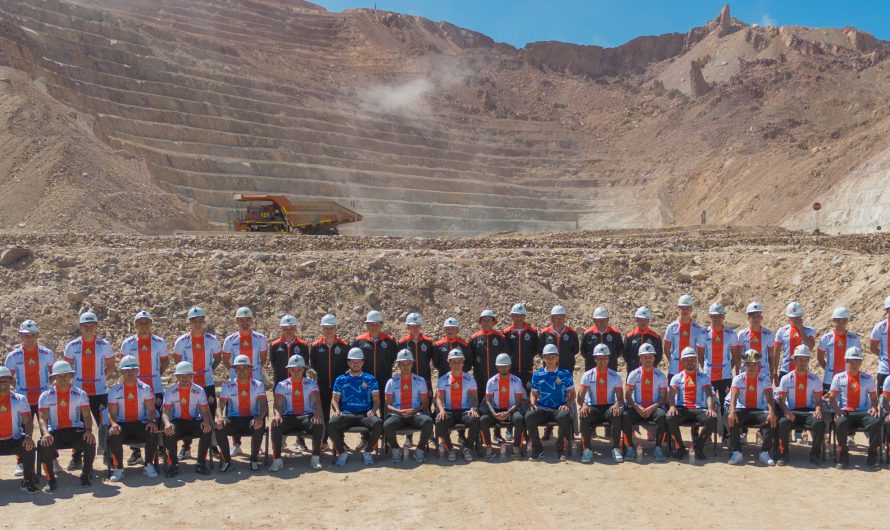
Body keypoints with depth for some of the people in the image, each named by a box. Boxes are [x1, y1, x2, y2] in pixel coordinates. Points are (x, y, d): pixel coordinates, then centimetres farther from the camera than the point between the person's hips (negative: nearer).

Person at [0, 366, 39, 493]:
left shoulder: (20, 399, 4)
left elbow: (28, 421, -4)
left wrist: (28, 436, -23)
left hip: (15, 439, -1)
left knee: (29, 447, -29)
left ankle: (28, 481, -11)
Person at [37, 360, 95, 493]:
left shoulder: (80, 394, 6)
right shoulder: (45, 396, 6)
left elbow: (87, 415, -2)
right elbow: (42, 418, -4)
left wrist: (88, 430, -23)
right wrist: (45, 433, -26)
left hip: (75, 430, 0)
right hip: (55, 432, 0)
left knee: (90, 442, -29)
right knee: (44, 446, -32)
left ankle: (85, 475, -5)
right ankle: (51, 480, -13)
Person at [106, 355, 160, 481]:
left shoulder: (145, 389, 2)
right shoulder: (115, 391, 1)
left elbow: (151, 409, -2)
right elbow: (112, 413, -4)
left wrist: (152, 421, -24)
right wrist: (114, 423, -27)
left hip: (141, 423, 0)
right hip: (122, 424, 0)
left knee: (153, 433, -29)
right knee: (113, 436, -33)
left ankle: (148, 466, -11)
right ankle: (118, 468, -16)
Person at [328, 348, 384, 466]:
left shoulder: (370, 379, 16)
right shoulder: (340, 380, 16)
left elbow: (376, 399, 10)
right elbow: (335, 399, 12)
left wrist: (373, 410, -12)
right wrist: (337, 411, -10)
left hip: (365, 414, 0)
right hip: (346, 414, 0)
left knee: (378, 423, -33)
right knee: (331, 424, -32)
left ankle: (367, 452, -9)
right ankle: (342, 452, -7)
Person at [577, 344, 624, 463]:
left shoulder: (615, 376, 6)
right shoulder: (588, 375, 5)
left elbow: (620, 398, -1)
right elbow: (580, 396, -3)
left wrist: (617, 405, -26)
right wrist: (584, 405, -28)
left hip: (610, 407, 0)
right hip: (592, 407, 0)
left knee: (617, 415, -35)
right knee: (583, 415, -33)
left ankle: (616, 449, -29)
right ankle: (586, 449, -27)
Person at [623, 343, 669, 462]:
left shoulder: (660, 375, 4)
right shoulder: (634, 374, 4)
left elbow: (664, 398, 1)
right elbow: (627, 395, 1)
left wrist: (652, 408, -15)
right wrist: (636, 407, -15)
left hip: (654, 407, 0)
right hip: (637, 407, 0)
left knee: (662, 416, -34)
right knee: (625, 416, -31)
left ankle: (658, 448, -24)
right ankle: (630, 448, -21)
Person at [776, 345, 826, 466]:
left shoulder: (814, 379, 9)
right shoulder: (786, 379, 5)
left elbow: (818, 399, 4)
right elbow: (781, 400, 1)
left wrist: (818, 410, -18)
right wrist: (787, 411, -19)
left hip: (809, 411, 1)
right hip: (791, 411, -1)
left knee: (820, 422, -31)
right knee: (782, 423, -33)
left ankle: (815, 455, -12)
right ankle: (783, 454, -14)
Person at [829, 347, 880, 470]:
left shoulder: (868, 378, 13)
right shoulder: (838, 377, 8)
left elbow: (874, 397, 13)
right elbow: (832, 398, 5)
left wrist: (874, 408, -9)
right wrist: (837, 410, -13)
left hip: (863, 413, 1)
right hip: (844, 413, -1)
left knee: (876, 422, -32)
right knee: (840, 423, -36)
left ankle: (872, 457, -18)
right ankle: (843, 456, -19)